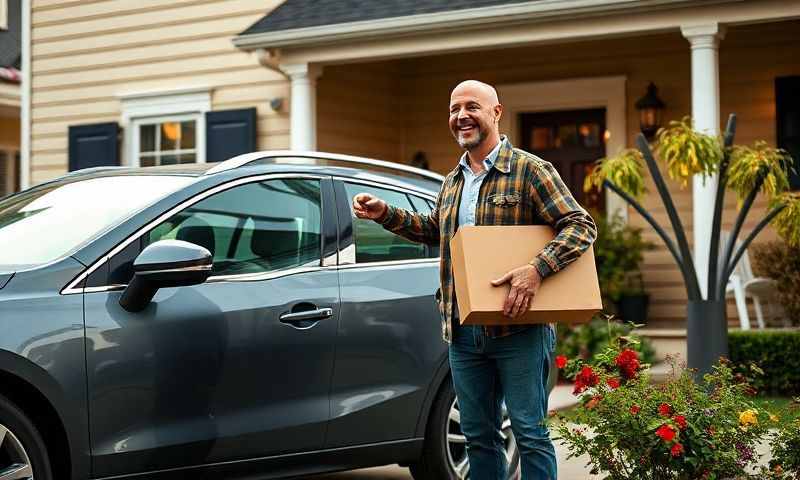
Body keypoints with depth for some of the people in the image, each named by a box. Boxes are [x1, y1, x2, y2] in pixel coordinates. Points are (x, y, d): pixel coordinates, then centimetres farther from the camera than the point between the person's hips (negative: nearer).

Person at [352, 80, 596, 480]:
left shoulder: (529, 170, -6)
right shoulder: (452, 181, 16)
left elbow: (581, 225, -11)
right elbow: (433, 229, 33)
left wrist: (537, 270, -25)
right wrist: (385, 214, 18)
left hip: (518, 328, -6)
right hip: (463, 331, 7)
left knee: (529, 432, -2)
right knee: (478, 435, 13)